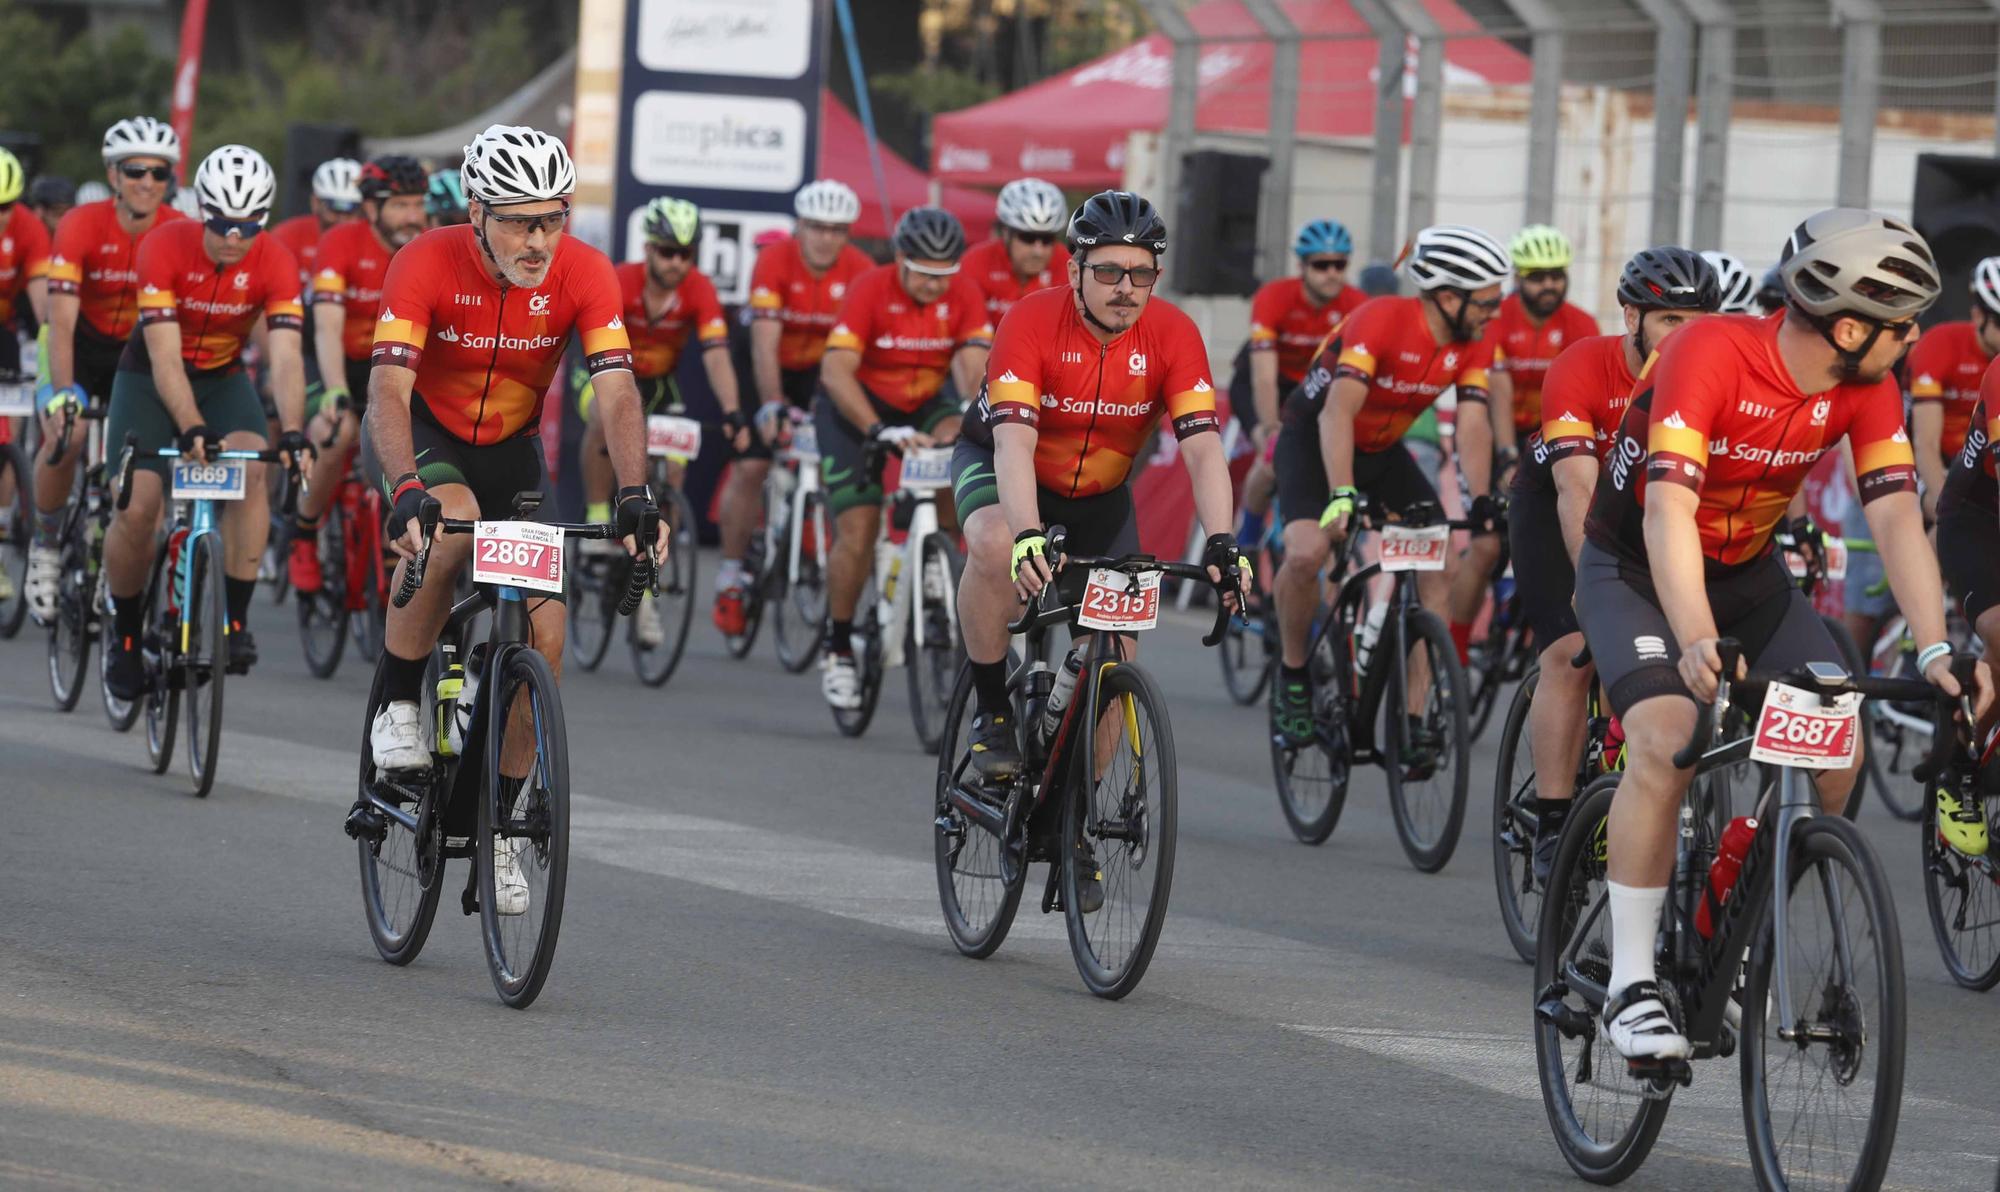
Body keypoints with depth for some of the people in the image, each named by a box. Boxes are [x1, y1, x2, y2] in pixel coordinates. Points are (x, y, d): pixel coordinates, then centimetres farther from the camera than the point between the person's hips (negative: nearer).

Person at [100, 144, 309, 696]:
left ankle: (236, 618, -20)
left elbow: (286, 356, -27)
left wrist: (292, 433, -43)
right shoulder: (165, 248, -26)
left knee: (251, 468, -27)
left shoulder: (275, 263, -20)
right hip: (150, 376, -2)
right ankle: (124, 631, 10)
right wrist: (192, 429, -45)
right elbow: (165, 357, -30)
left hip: (223, 377, 2)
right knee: (137, 510, -15)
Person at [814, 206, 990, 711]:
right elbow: (836, 371, -32)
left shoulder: (964, 296, -15)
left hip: (923, 404, 4)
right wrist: (879, 431, -46)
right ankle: (837, 649, 4)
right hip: (856, 406, -4)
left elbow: (975, 369, -23)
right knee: (858, 532, -13)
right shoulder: (871, 290, -25)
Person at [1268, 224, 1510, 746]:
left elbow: (1473, 424, -18)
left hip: (1384, 451, 6)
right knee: (1307, 552, -29)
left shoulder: (1473, 345, -12)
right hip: (1314, 441, -6)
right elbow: (1338, 412, -40)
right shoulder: (1381, 321, -31)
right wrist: (1341, 496, -51)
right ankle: (1292, 673, -5)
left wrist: (1482, 503, -33)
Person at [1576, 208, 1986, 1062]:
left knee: (1839, 744, -13)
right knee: (1666, 741, -29)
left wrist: (1935, 650, -33)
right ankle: (1631, 983, -21)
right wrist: (1698, 644, -54)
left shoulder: (1866, 388, -14)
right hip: (1635, 569, -5)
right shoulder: (1710, 354, -31)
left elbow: (1896, 515, -19)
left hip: (1748, 574, 5)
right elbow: (1668, 511, -40)